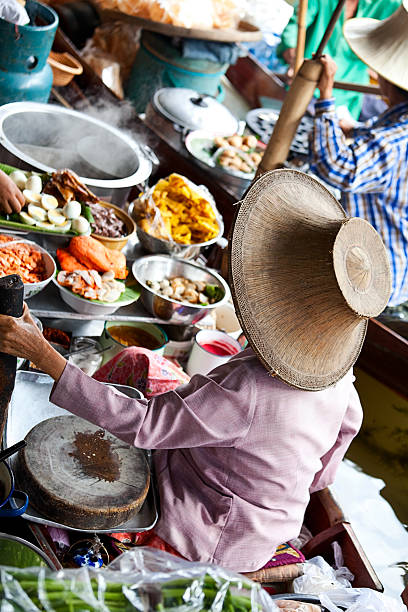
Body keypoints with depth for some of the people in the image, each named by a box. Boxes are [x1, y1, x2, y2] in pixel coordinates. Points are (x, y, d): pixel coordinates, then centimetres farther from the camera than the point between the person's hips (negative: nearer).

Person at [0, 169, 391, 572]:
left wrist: (42, 354, -34)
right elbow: (319, 477, 0)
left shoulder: (249, 391, -39)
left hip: (199, 535, -7)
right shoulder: (341, 382, -15)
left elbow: (140, 424, -34)